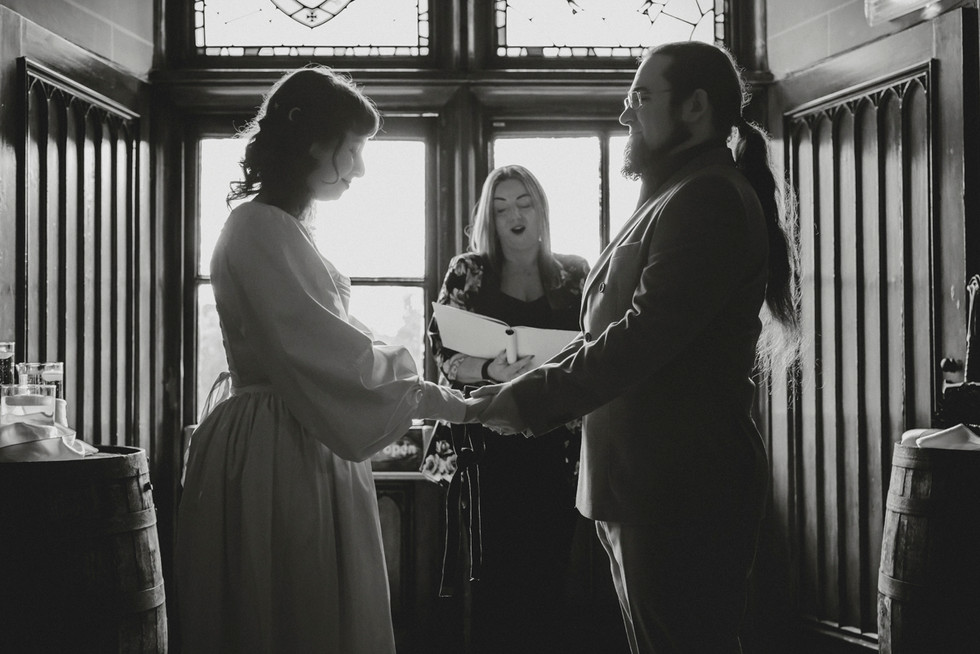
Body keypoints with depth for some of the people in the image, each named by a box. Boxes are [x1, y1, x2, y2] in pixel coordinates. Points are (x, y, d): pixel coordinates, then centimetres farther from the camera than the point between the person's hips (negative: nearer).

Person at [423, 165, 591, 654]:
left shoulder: (574, 274, 9)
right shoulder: (468, 273, 5)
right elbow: (444, 356, -2)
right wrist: (491, 371, -20)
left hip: (556, 444, 1)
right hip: (490, 443, -1)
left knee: (549, 572, 0)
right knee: (495, 573, -4)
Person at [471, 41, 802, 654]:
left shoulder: (709, 198, -13)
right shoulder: (672, 200, 18)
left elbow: (645, 335, -22)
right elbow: (608, 333, 20)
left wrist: (532, 398, -16)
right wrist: (523, 387, 9)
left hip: (684, 491, -10)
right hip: (648, 487, 10)